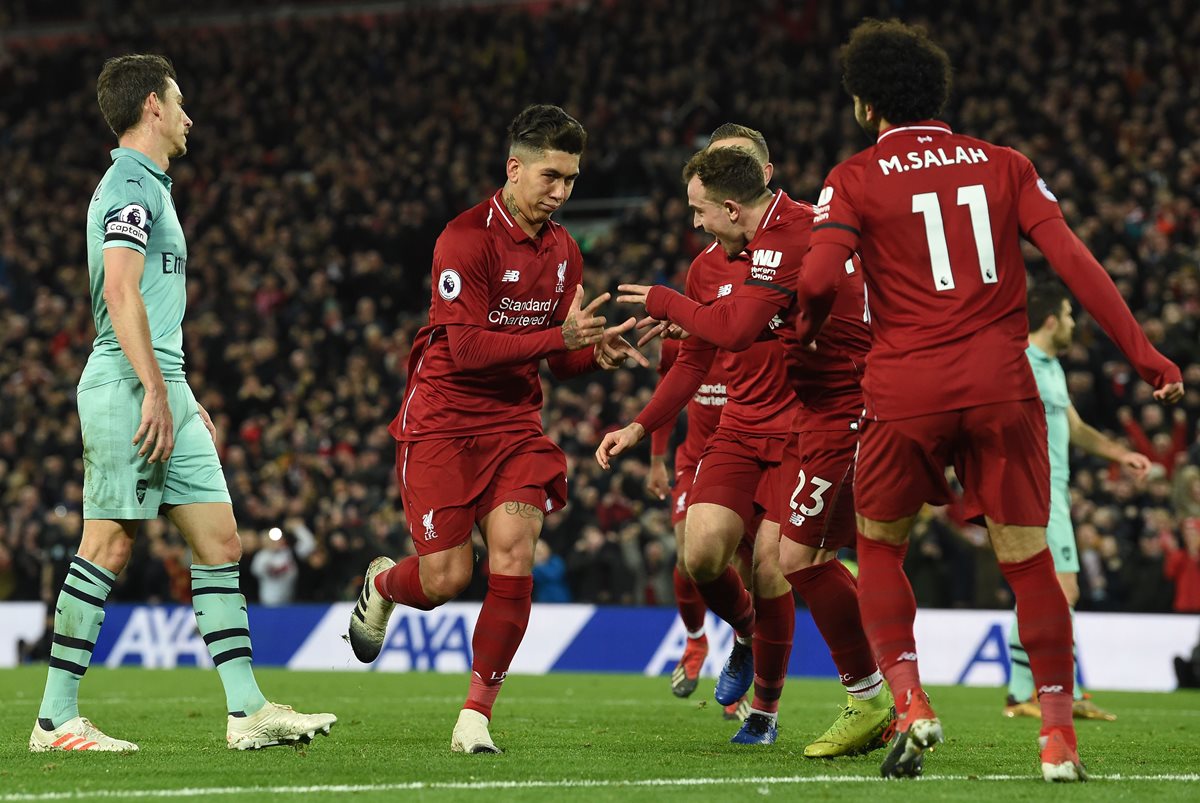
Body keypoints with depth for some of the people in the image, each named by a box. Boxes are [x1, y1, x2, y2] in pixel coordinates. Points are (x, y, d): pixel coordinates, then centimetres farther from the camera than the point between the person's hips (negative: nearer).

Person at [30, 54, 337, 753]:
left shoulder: (148, 185, 23)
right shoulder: (131, 185, -9)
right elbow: (120, 294, -20)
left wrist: (185, 400, 27)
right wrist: (155, 391, -24)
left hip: (162, 389, 10)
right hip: (129, 389, -10)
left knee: (221, 544, 5)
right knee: (108, 546, -9)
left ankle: (248, 710, 4)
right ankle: (56, 719, -5)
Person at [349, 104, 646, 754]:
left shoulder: (562, 252, 8)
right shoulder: (466, 238, -14)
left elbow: (560, 358, 14)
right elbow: (468, 347, -22)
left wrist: (597, 353, -9)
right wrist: (560, 337, -28)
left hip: (514, 420, 5)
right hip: (442, 418, -5)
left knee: (513, 565, -12)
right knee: (446, 579, -6)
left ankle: (476, 716, -2)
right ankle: (382, 584, 32)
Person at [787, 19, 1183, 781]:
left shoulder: (856, 178, 2)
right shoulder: (1004, 166, 10)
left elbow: (821, 276, -13)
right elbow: (1074, 260, 1)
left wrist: (806, 330, 9)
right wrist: (1143, 353, 2)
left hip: (905, 395, -1)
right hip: (1000, 388, 1)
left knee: (879, 549, 18)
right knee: (1028, 560, 7)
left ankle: (911, 704, 3)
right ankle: (1059, 737, 3)